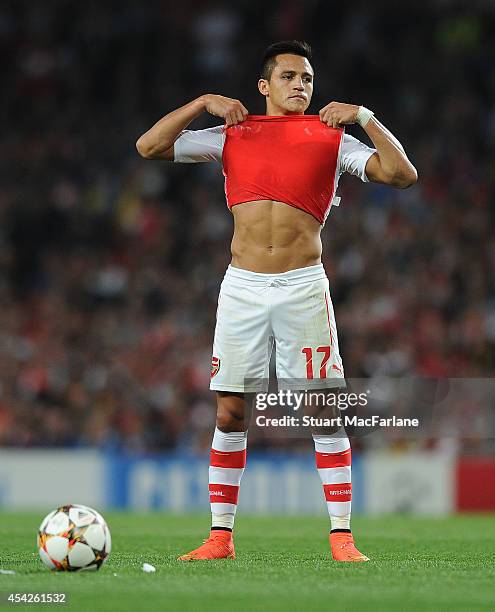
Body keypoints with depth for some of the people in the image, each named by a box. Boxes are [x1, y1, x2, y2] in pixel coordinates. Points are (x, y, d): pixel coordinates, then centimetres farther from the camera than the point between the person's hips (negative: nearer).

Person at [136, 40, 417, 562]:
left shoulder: (331, 137, 7)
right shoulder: (231, 134, 11)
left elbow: (402, 174, -1)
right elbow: (148, 147, 7)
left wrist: (364, 117, -7)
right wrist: (203, 103, 1)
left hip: (303, 287, -1)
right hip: (242, 286, 1)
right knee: (230, 413, 3)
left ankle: (342, 537, 0)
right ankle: (220, 535, 11)